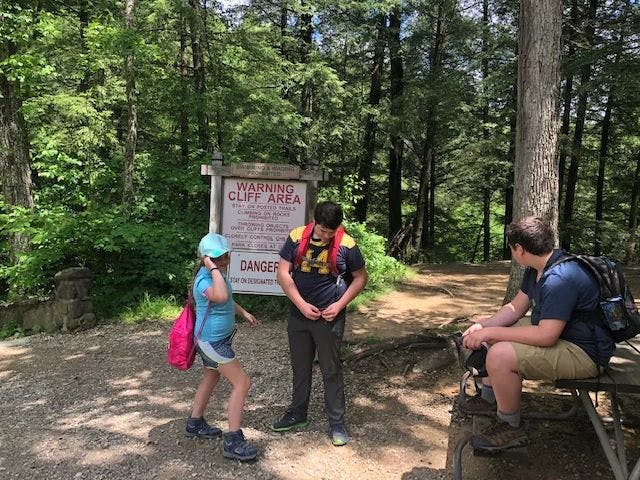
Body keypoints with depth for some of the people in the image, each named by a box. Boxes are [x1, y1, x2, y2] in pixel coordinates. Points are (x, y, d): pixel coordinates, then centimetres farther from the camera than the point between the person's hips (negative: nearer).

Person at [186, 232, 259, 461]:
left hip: (215, 338, 10)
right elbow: (221, 297, -50)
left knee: (211, 378, 24)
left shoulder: (217, 272, 2)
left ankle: (195, 423, 42)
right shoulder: (204, 279, -27)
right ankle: (233, 441, -2)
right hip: (213, 341, -10)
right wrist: (214, 270, -40)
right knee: (242, 383, -8)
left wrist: (243, 313, 19)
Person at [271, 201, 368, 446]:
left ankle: (337, 423, 20)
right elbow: (283, 273, -5)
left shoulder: (346, 244, -11)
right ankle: (297, 414, 35)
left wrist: (339, 305, -11)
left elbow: (361, 277, -1)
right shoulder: (297, 238, -7)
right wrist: (301, 304, -12)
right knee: (300, 368, 17)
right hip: (299, 315, 3)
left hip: (329, 319, -2)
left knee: (331, 371, 6)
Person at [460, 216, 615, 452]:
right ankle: (489, 397, 24)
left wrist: (490, 332, -28)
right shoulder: (537, 269, 3)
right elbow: (515, 308, 8)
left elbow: (546, 336, -34)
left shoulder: (561, 278, -30)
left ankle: (510, 428, -7)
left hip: (583, 352, -11)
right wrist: (482, 326, -7)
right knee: (491, 335, 15)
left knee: (500, 355, -28)